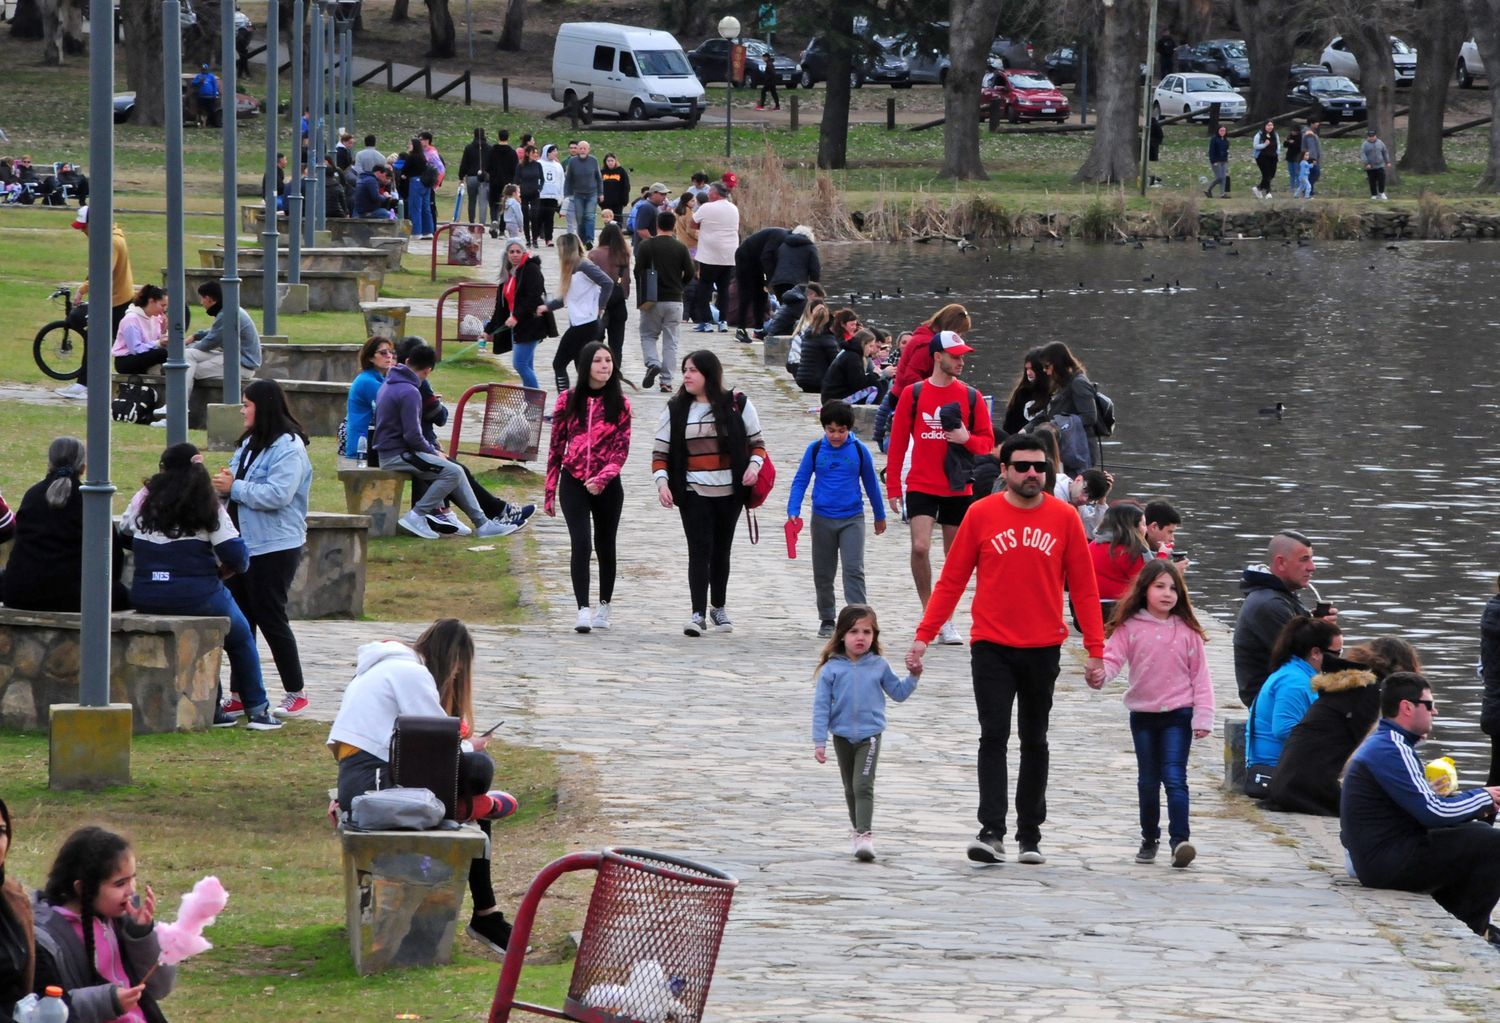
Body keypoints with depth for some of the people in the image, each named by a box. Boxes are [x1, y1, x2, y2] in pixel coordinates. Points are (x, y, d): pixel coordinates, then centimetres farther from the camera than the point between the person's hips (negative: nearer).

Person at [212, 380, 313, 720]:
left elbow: (277, 494, -26)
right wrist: (225, 484, -2)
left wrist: (235, 487, -18)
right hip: (243, 545, 9)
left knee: (270, 619, -3)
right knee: (239, 619, 10)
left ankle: (296, 693, 8)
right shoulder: (250, 442, 14)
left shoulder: (288, 448, -15)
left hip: (274, 549, -9)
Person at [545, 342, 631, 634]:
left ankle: (604, 607, 26)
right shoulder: (568, 400, 1)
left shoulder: (619, 403, 1)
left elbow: (622, 448, -5)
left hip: (607, 486, 1)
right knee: (581, 542, -15)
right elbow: (556, 446, 5)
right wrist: (550, 492, 4)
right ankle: (583, 611, -18)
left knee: (605, 544, 11)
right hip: (574, 482, -1)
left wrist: (603, 478, -22)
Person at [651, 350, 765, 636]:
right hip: (693, 493, -1)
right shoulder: (676, 409, 3)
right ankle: (698, 614, -15)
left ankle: (718, 608, 29)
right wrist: (662, 481, -12)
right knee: (700, 550, -12)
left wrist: (754, 465, -12)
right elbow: (660, 451, 3)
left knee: (721, 550, 12)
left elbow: (757, 442, 8)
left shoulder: (737, 405, 1)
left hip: (729, 492, 1)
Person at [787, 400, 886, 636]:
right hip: (822, 518, 2)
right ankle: (826, 620, 24)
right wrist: (793, 511, -11)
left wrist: (880, 516, 19)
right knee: (823, 574, 10)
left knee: (854, 570, -12)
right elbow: (800, 481, 2)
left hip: (852, 519, -2)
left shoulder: (859, 450, -2)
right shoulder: (815, 449, -2)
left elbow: (871, 483, 9)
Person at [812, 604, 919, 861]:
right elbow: (821, 706, -3)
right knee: (850, 788, 16)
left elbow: (898, 693, 14)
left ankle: (864, 835, -20)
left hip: (869, 735, -1)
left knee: (864, 785, -14)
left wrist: (913, 676, -4)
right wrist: (819, 742, -7)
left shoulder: (878, 666, 0)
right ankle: (857, 827, 33)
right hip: (842, 736, 1)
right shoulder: (831, 669, -5)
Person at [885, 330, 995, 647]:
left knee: (955, 558, 6)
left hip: (958, 488, 2)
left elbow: (987, 442, 7)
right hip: (921, 486, -2)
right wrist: (893, 487, -1)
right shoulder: (913, 394, 0)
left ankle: (945, 620, 17)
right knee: (920, 547, -17)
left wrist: (967, 439, -15)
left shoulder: (971, 397, 4)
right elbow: (897, 442, 2)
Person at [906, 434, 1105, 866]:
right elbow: (951, 581, 2)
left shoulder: (1064, 518, 1)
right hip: (992, 647, -2)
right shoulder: (981, 515, -2)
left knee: (1035, 744, 10)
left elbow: (1083, 588, 4)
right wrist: (923, 636, -3)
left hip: (1043, 650, 2)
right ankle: (992, 833, -15)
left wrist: (1095, 650, -1)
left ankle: (1030, 836, 17)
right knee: (993, 737, -10)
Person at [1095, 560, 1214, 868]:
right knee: (1148, 781, 13)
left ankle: (1180, 839, -20)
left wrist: (1202, 716, -5)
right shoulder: (1130, 627, -1)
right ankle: (1149, 839, 26)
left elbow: (1200, 675, 1)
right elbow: (1113, 657, -6)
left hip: (1178, 714, -2)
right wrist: (1099, 674, -30)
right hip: (1143, 713, 2)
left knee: (1174, 777, -14)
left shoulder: (1187, 631, -1)